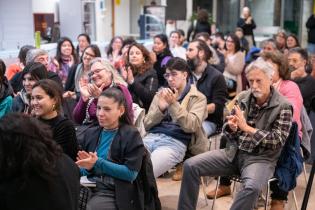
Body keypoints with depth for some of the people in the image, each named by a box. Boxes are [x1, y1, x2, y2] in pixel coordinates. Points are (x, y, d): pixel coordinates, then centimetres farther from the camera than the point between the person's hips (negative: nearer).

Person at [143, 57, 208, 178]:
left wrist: (174, 104, -14)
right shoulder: (161, 94, 22)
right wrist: (160, 108, -2)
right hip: (152, 137, 5)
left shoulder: (198, 98, 10)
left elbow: (191, 126, -6)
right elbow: (147, 125, 15)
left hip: (175, 142, -4)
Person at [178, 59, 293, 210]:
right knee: (190, 165, -11)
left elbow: (278, 141, -13)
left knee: (252, 187, -38)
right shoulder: (242, 98, 7)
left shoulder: (283, 106, -7)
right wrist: (231, 127, -13)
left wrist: (246, 128, -21)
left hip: (261, 158, -4)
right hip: (233, 152, 5)